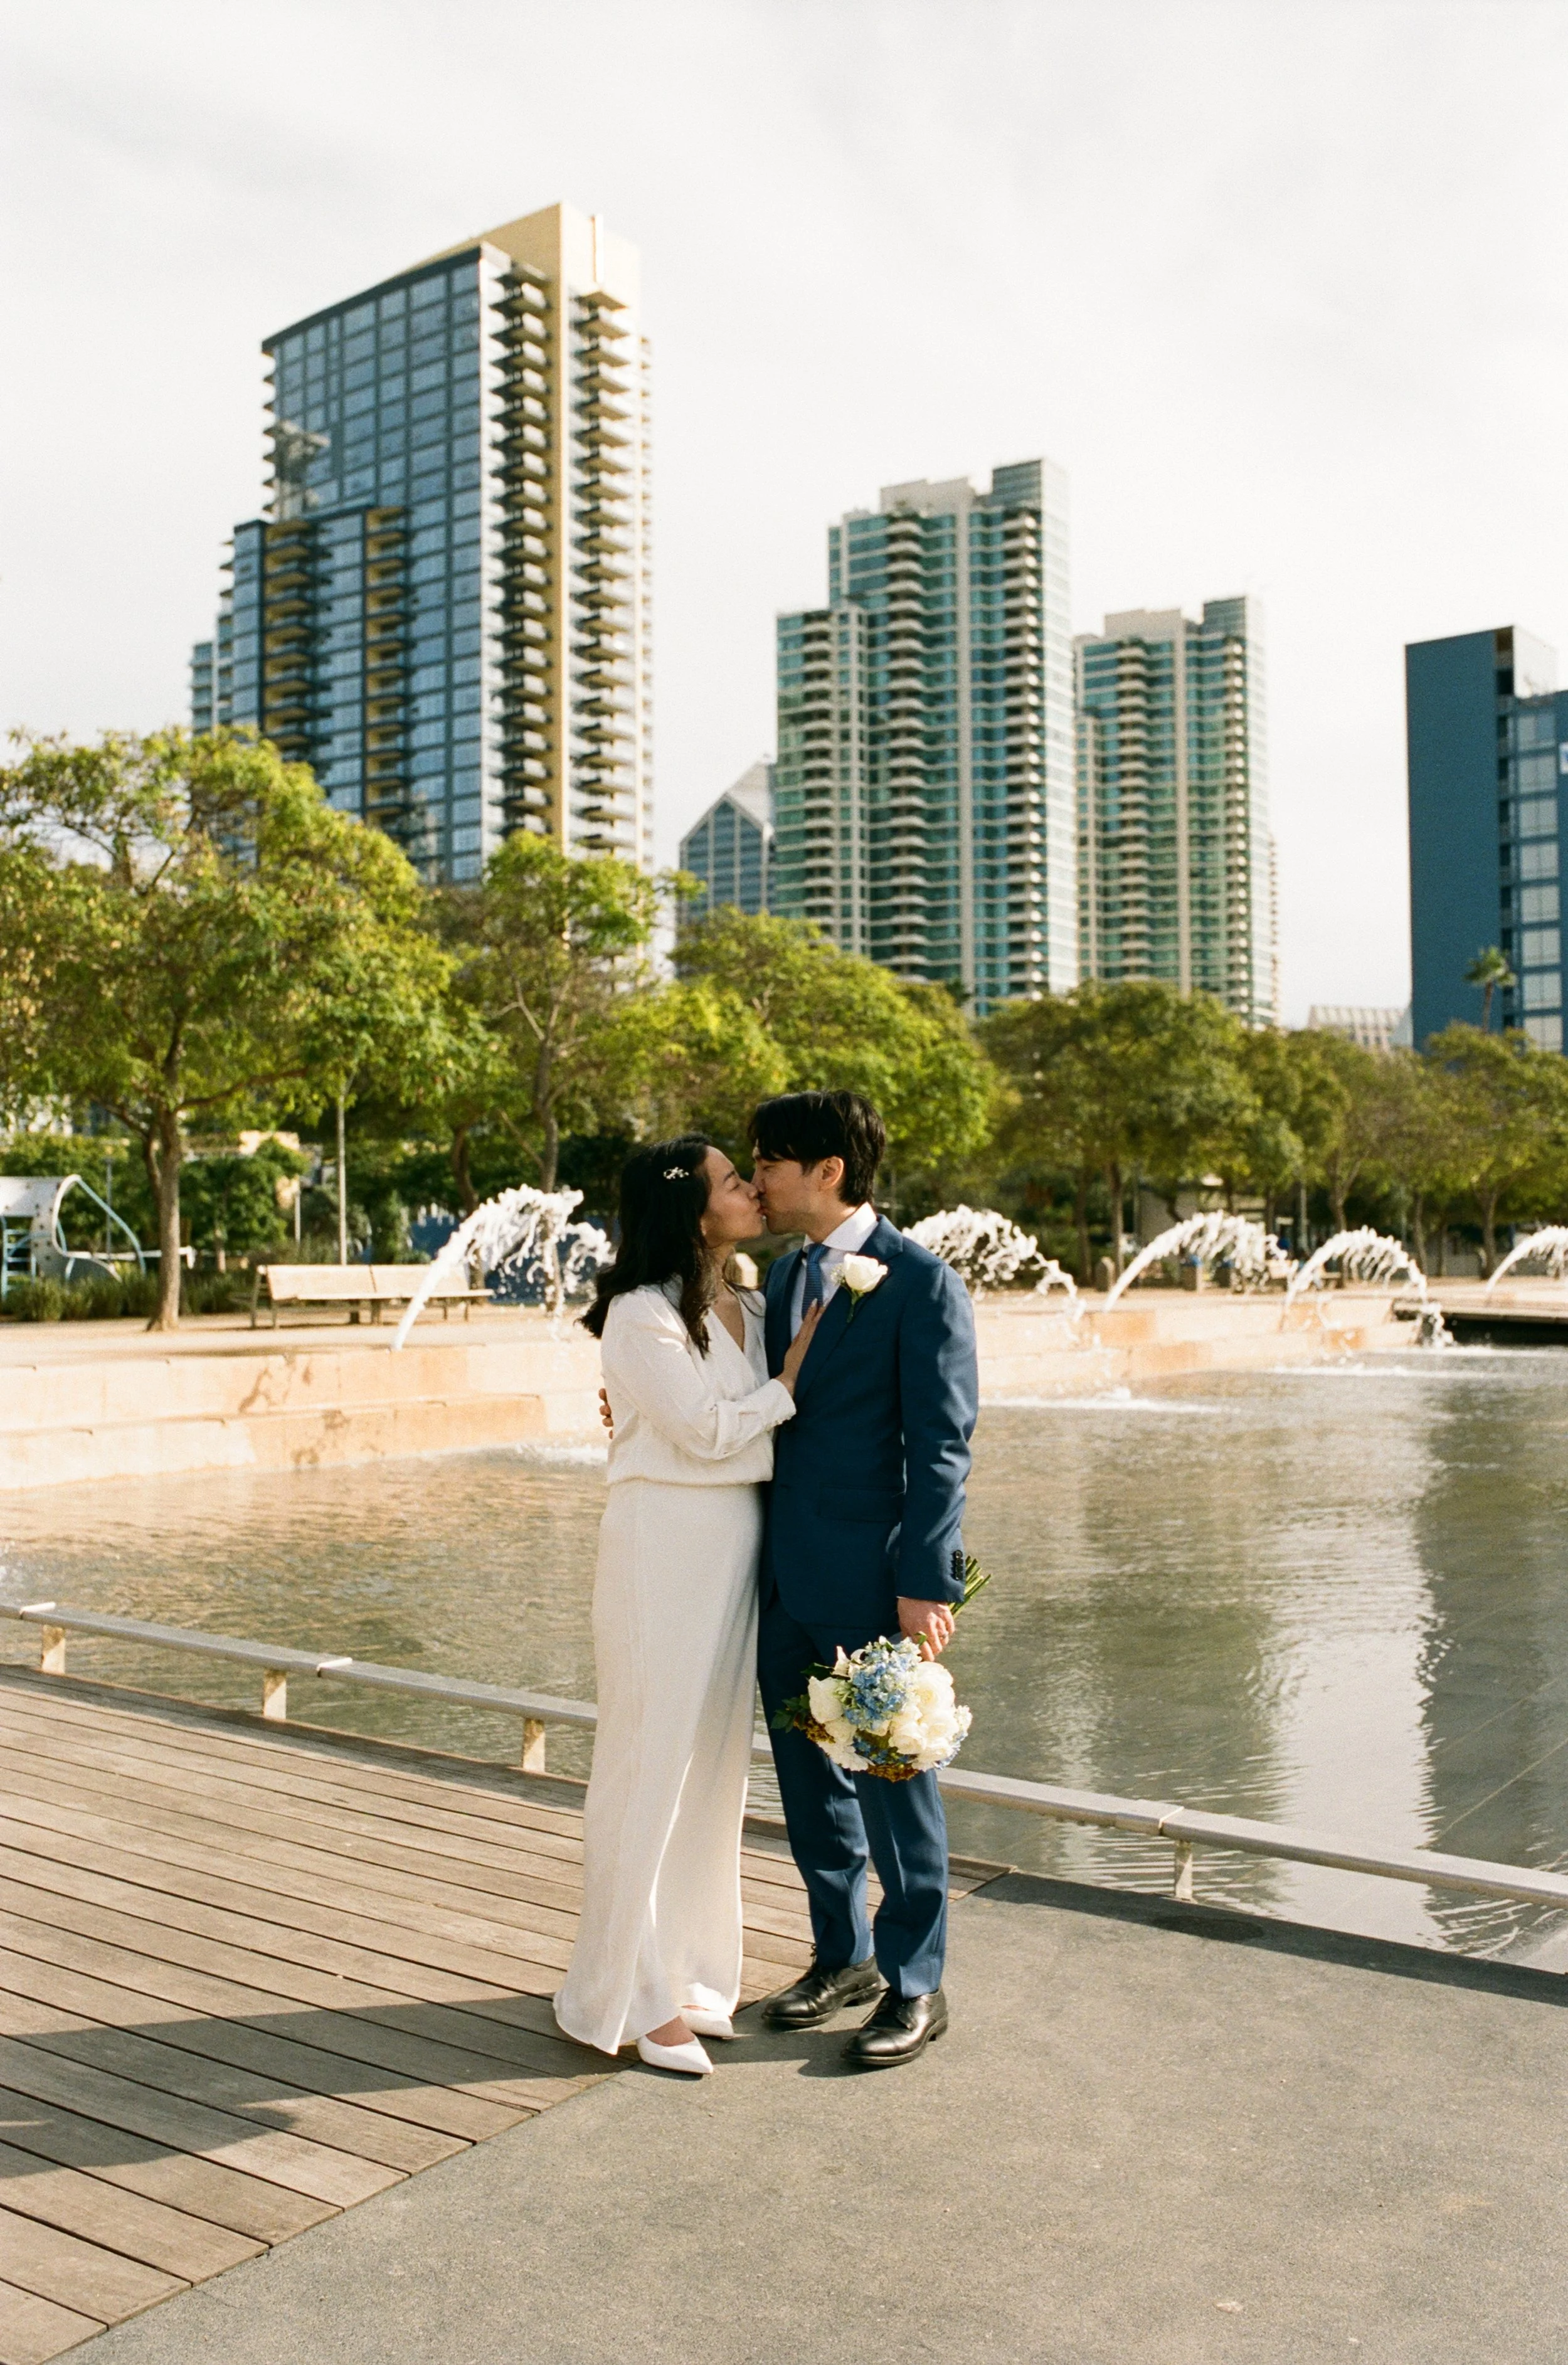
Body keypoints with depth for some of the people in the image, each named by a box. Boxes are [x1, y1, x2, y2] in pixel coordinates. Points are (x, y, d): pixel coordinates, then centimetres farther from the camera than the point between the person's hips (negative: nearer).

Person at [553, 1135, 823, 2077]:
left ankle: (689, 1969, 28)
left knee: (716, 1762, 14)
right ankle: (632, 1995, 14)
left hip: (737, 1544, 8)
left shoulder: (747, 1308, 10)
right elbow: (712, 1431, -14)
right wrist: (799, 1366, -9)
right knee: (654, 1763, 1)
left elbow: (765, 1423, 9)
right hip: (666, 1547, -7)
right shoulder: (643, 1315, -13)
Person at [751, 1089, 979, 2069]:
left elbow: (942, 1446, -14)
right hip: (789, 1579, 8)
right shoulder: (786, 1275, 11)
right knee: (810, 1777, 17)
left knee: (893, 1779, 6)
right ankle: (845, 1957, 36)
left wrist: (925, 1583, -19)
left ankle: (916, 1985, 23)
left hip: (874, 1583, -7)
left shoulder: (922, 1283, -12)